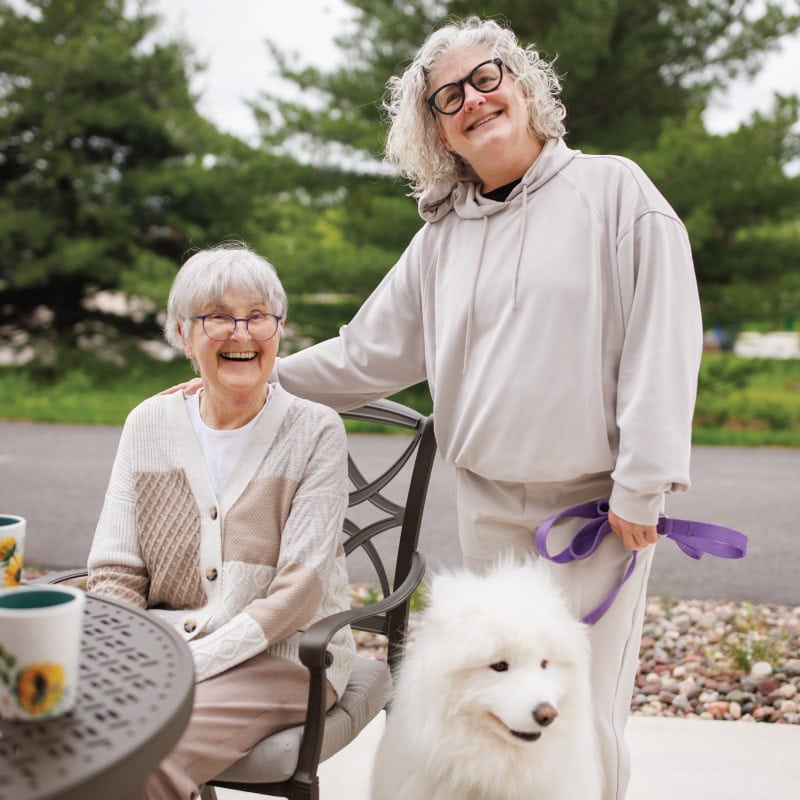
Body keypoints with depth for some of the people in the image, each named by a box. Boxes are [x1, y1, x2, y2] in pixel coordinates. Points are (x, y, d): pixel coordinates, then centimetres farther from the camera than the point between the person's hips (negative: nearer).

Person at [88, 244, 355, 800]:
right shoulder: (149, 424, 7)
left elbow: (298, 590, -11)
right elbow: (115, 572, 6)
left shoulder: (316, 432, -5)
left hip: (278, 656, -3)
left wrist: (190, 664, -19)